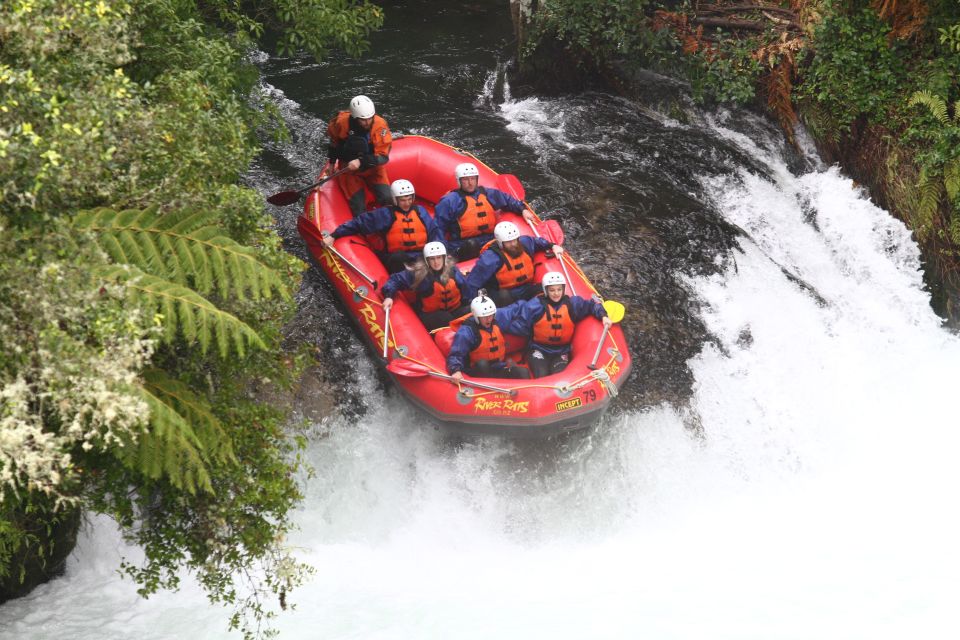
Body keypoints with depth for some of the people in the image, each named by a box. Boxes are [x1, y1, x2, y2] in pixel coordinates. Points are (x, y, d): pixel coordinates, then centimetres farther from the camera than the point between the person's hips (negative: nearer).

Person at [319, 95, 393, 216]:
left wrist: (361, 162, -35)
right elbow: (334, 140, 5)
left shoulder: (380, 126, -23)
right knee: (359, 207, -10)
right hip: (349, 170, 0)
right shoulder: (342, 122, -18)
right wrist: (331, 162, 13)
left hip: (373, 168, 0)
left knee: (387, 198, -15)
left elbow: (383, 157, -24)